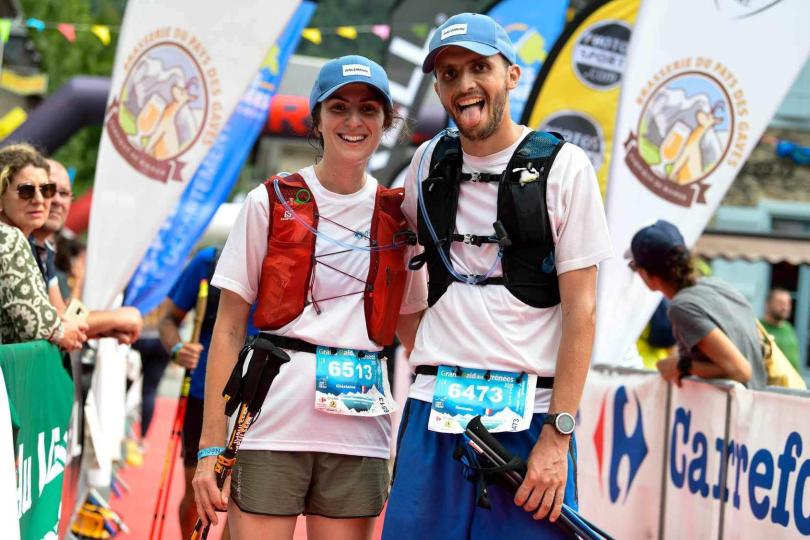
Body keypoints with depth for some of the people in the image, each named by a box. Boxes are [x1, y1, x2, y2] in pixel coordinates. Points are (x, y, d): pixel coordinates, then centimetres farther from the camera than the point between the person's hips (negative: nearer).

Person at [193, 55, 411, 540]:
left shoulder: (398, 215, 10)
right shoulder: (272, 203, 3)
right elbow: (229, 329, 1)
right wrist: (211, 447, -5)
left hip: (360, 428, 3)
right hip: (271, 424, -2)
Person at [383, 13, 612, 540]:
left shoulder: (563, 166, -2)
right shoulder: (429, 162, 10)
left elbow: (580, 311, -6)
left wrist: (557, 434, -12)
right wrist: (428, 366, 10)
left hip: (530, 417, -3)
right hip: (434, 416, 4)